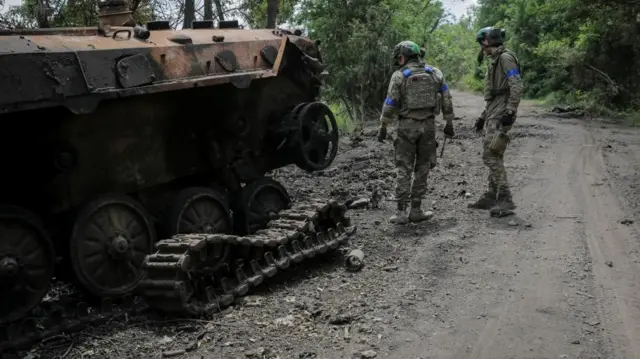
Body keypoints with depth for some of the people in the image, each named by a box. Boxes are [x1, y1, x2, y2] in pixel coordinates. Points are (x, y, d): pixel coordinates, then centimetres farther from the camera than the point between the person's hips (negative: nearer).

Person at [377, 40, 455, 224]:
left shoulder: (399, 76, -6)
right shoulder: (434, 73, 6)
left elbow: (390, 104, -7)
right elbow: (447, 99, 6)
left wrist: (383, 127, 2)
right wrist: (449, 123, 14)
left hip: (407, 126, -3)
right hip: (428, 125, 3)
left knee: (404, 169, 2)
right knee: (422, 168, 10)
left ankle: (401, 212, -2)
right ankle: (416, 210, 11)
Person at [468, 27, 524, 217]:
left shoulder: (505, 57, -9)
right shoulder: (495, 61, 22)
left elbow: (517, 86, -20)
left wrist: (510, 111, -27)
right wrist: (483, 116, 26)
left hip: (501, 114, -10)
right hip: (493, 113, 10)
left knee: (491, 155, -15)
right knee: (493, 156, 12)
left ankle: (505, 199, -16)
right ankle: (492, 196, 18)